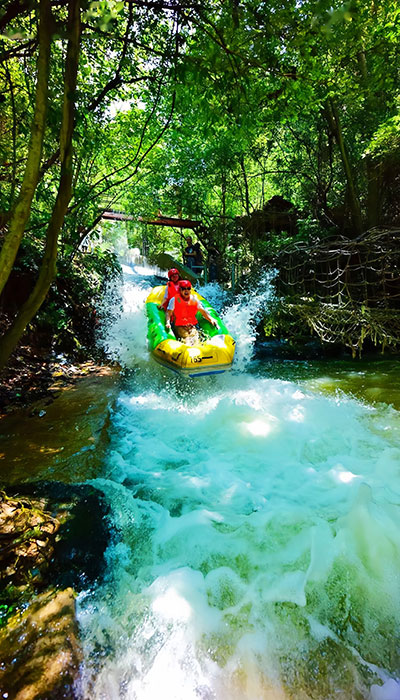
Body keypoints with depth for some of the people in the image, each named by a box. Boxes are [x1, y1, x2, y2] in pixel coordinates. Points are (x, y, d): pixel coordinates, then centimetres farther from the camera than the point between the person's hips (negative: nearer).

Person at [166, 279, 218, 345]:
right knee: (186, 337, -31)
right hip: (179, 326, -3)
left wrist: (211, 319, -6)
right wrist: (168, 323, -22)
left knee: (195, 336, -27)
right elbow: (169, 313, -1)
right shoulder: (174, 300, 4)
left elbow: (203, 311, 11)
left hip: (192, 326, 3)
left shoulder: (194, 299, 13)